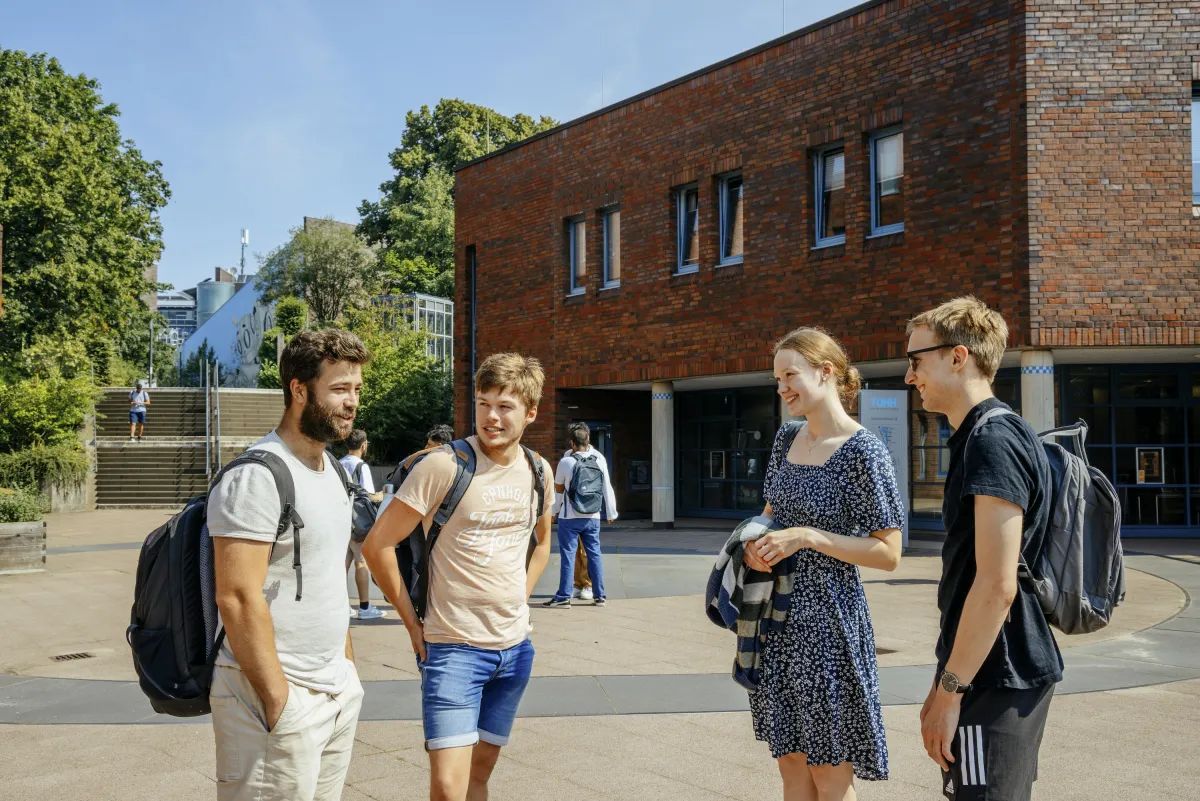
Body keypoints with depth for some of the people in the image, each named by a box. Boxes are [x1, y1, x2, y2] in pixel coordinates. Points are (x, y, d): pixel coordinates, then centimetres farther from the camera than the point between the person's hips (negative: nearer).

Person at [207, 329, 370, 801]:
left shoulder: (331, 470, 11)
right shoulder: (256, 478, -17)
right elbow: (238, 599, -21)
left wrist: (347, 664, 14)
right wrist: (279, 703, -19)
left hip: (338, 690, 8)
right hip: (279, 695, -8)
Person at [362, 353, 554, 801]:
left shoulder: (538, 471, 3)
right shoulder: (443, 465, -14)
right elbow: (378, 545, -11)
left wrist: (520, 599, 11)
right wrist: (412, 621, -9)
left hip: (514, 646, 5)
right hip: (453, 646, -5)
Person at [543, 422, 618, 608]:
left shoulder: (566, 462, -11)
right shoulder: (599, 459, -2)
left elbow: (558, 488, 2)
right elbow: (607, 488, 3)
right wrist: (612, 513, 12)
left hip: (570, 517, -4)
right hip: (593, 516, 4)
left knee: (567, 555, 2)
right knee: (594, 554, 10)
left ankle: (564, 596, 4)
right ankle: (599, 595, 14)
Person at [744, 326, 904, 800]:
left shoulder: (862, 451, -14)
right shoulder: (786, 439, 7)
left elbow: (889, 553, -14)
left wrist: (808, 536, -22)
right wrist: (755, 541, -2)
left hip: (827, 619, -7)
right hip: (777, 617, 7)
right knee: (791, 762, 16)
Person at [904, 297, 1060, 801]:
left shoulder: (993, 439, -18)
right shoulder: (981, 437, 12)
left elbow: (997, 585, -23)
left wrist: (949, 690, -18)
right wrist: (947, 682, 19)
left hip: (994, 680, -10)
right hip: (1012, 671, 10)